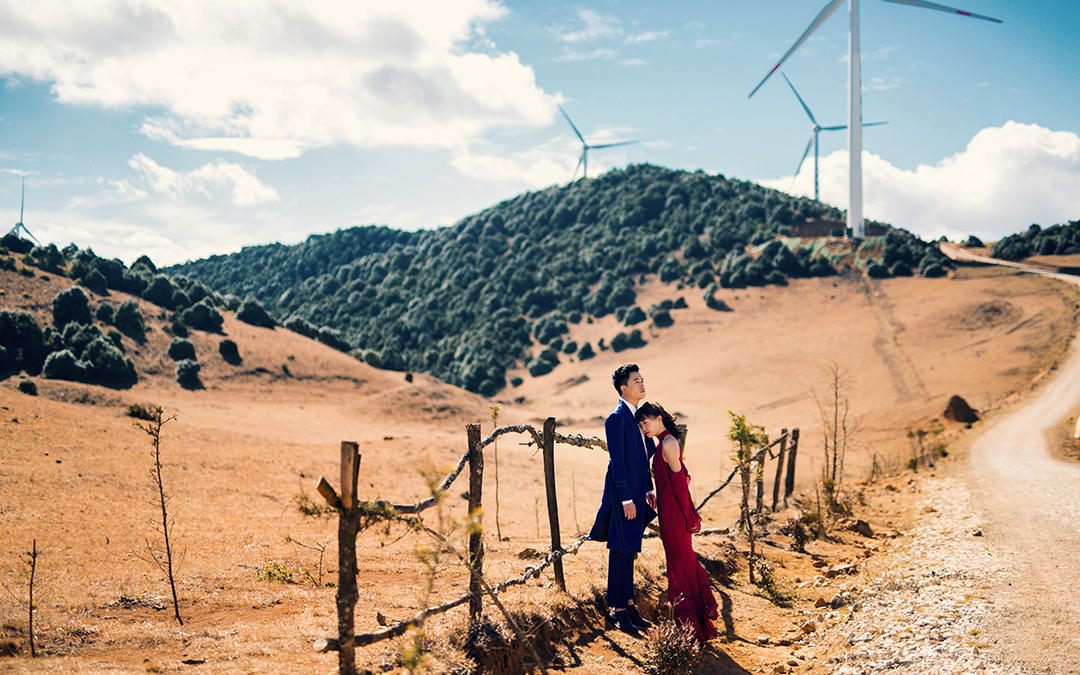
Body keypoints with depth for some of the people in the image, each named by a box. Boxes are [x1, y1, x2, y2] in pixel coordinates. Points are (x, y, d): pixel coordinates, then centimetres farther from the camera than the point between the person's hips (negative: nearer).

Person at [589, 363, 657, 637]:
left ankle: (628, 605, 24)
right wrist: (626, 499, -20)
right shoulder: (616, 418, -14)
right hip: (623, 494, -9)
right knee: (621, 552, -5)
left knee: (629, 552, 15)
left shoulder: (637, 416, 14)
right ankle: (615, 611, 1)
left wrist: (648, 489, 15)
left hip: (637, 494, 9)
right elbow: (617, 461, -18)